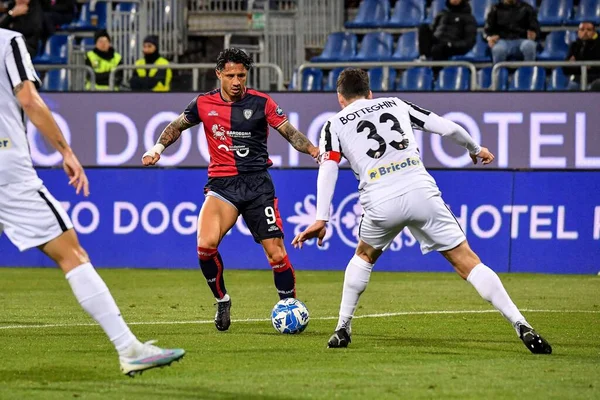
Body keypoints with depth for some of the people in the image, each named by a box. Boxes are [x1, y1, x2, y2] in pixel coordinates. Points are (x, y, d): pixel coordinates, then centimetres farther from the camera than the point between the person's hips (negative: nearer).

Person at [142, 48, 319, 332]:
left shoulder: (261, 103, 1)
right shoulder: (204, 104, 4)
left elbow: (291, 133, 1)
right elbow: (177, 126, 19)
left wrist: (317, 152, -14)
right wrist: (158, 148, 3)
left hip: (257, 183, 0)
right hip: (221, 183, 0)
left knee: (276, 254, -7)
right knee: (205, 245, -22)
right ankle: (222, 301, 1)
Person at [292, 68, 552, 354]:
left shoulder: (334, 126, 18)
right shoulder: (396, 104, 24)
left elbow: (327, 170, 1)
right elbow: (448, 128, 20)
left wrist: (321, 219, -6)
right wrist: (475, 149, 39)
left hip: (380, 202, -1)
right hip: (421, 191, 1)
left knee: (364, 256, 30)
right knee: (466, 261, 0)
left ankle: (343, 329, 30)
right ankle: (522, 326, -11)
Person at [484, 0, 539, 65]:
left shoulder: (526, 8, 18)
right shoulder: (496, 9, 19)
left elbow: (535, 27, 10)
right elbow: (488, 29, 13)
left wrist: (533, 34, -14)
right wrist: (489, 37, -11)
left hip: (522, 40, 0)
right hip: (503, 40, 0)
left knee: (528, 45, -37)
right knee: (498, 49, -37)